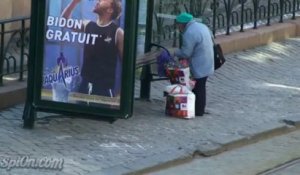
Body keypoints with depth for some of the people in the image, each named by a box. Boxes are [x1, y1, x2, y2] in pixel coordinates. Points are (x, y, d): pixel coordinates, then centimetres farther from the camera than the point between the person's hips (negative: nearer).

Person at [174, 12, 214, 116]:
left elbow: (186, 53, -21)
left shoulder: (189, 34, -22)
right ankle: (200, 109, 26)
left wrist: (176, 53, -1)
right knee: (201, 87, 18)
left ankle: (198, 111, 8)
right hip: (207, 64, 10)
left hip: (199, 67, -10)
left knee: (198, 88, 1)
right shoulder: (202, 26, 9)